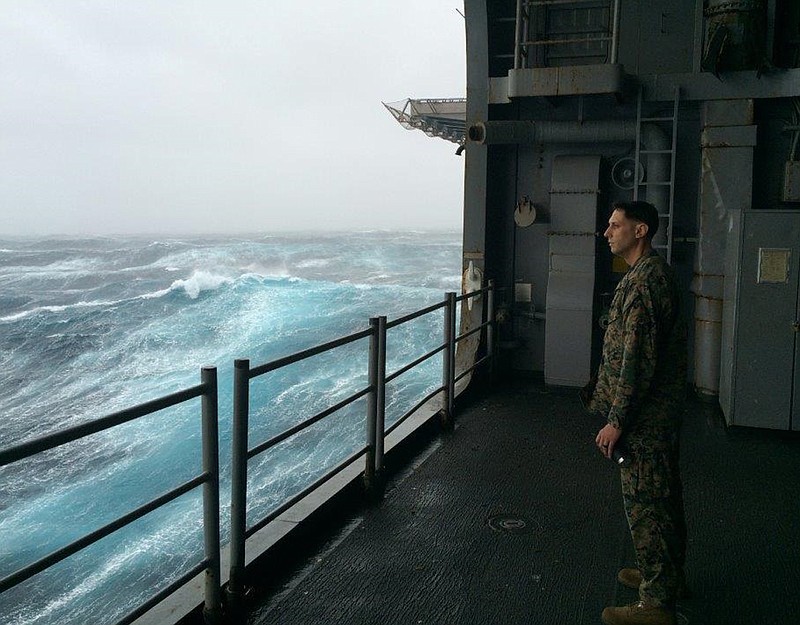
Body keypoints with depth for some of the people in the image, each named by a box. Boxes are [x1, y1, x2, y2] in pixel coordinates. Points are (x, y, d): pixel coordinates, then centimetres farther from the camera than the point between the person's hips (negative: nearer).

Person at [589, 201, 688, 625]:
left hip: (644, 415, -11)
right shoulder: (656, 273, 14)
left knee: (644, 502, -2)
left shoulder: (643, 280, -20)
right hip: (663, 412, 11)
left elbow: (637, 356, -25)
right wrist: (618, 410, 25)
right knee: (663, 494, 20)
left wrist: (616, 419, -22)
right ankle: (669, 574, 36)